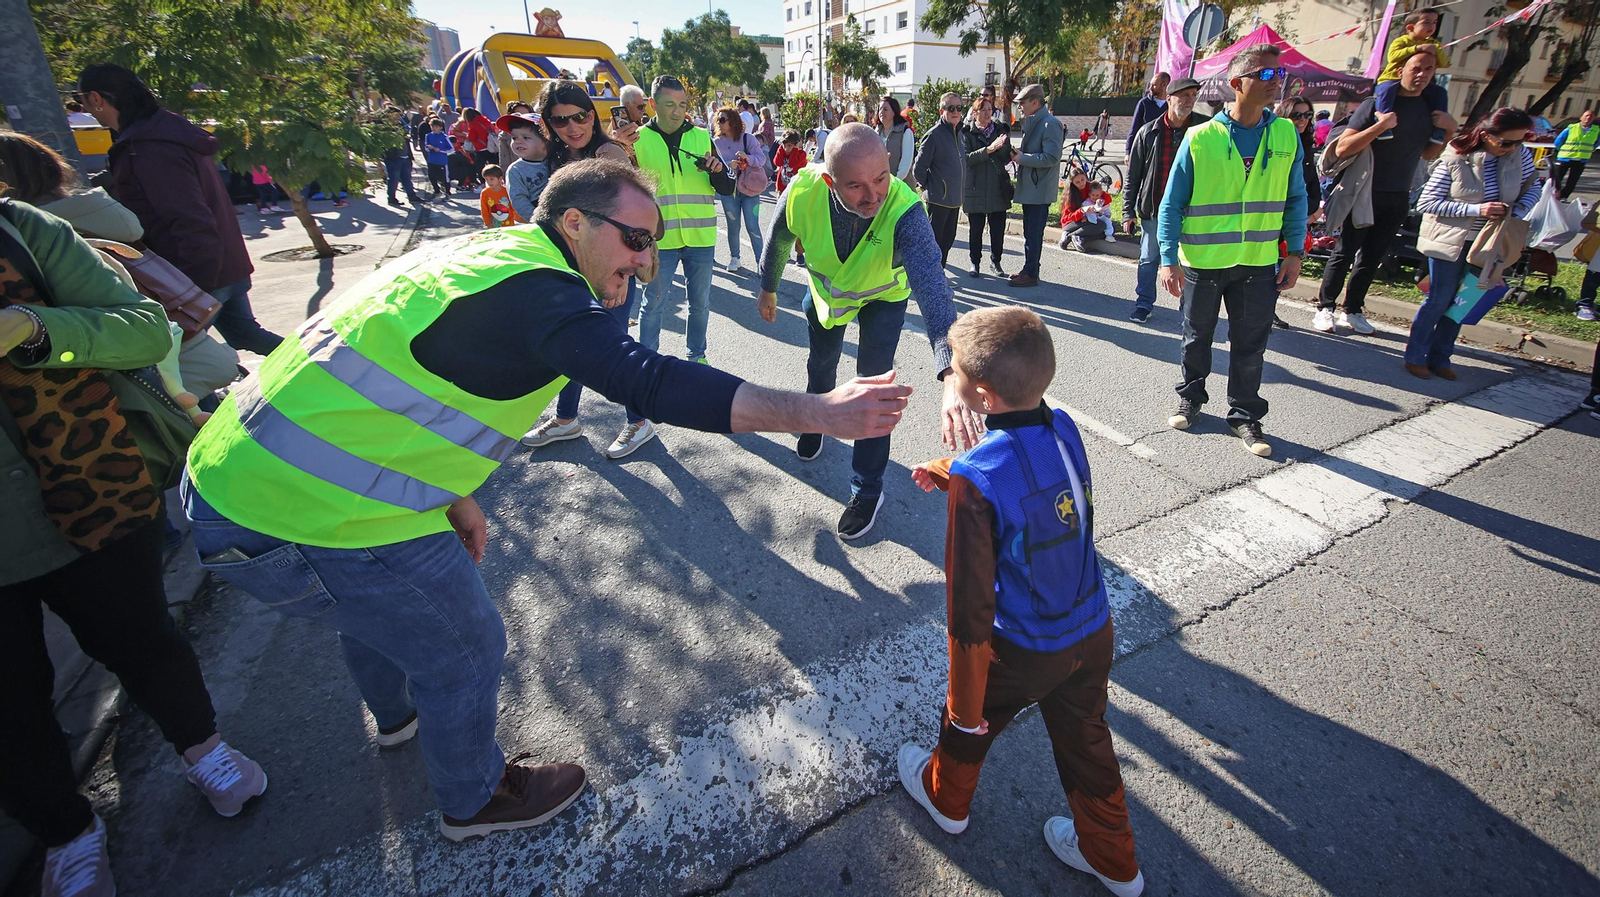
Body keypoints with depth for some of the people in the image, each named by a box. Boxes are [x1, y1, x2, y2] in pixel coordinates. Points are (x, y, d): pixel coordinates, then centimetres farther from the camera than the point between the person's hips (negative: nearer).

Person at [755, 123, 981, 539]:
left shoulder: (904, 211, -43)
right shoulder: (801, 192, -35)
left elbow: (931, 288, -58)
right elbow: (777, 242, -12)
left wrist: (952, 376, -72)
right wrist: (768, 289, 6)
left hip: (884, 295, -3)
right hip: (825, 288, 3)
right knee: (820, 363, 21)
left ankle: (867, 489, 9)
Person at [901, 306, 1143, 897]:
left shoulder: (975, 481, -31)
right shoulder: (1064, 430, -11)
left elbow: (969, 608, -26)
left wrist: (965, 702, -14)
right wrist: (948, 473, 21)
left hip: (1023, 649, -5)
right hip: (1094, 633, 6)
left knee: (968, 725, 24)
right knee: (1086, 741, 27)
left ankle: (946, 799, 53)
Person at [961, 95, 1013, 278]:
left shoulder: (1000, 130, 10)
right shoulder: (966, 132, 0)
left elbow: (1007, 158, 3)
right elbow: (965, 158, -13)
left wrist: (1003, 146, -18)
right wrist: (988, 150, -23)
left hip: (998, 187, 3)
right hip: (975, 188, -3)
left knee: (998, 228, 4)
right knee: (975, 228, 4)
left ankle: (995, 262, 19)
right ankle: (975, 263, 18)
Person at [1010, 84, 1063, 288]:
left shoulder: (1050, 124, -14)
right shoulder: (1032, 122, 15)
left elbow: (1051, 157, -21)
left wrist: (1023, 158, -17)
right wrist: (1020, 153, 5)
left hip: (1040, 189, -10)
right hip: (1029, 187, 10)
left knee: (1033, 233, -5)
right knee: (1030, 232, 15)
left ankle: (1030, 274, 1)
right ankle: (1029, 269, 24)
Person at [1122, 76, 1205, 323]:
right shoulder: (1149, 132, 0)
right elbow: (1132, 176, 3)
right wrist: (1128, 211, 0)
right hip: (1153, 210, 0)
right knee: (1148, 260, 8)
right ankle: (1143, 305, 21)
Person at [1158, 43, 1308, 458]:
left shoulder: (1286, 136, 4)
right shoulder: (1200, 138, -6)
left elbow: (1296, 199, 10)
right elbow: (1172, 203, -5)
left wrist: (1295, 253, 3)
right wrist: (1169, 259, -12)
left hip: (1259, 264, 2)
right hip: (1203, 262, -2)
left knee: (1250, 345, 8)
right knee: (1197, 338, 14)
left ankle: (1244, 415, 22)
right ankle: (1190, 399, 34)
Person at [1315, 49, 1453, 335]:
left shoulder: (1431, 107, 10)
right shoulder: (1377, 104, -9)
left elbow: (1428, 154, 18)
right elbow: (1342, 148, -19)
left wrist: (1449, 130, 2)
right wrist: (1382, 125, -25)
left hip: (1398, 198, 6)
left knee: (1373, 257, 7)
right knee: (1345, 252, -2)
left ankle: (1352, 311, 13)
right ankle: (1325, 308, 6)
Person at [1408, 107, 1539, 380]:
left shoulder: (1520, 154, -4)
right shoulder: (1454, 160, -18)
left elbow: (1532, 188, 10)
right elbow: (1426, 203, -18)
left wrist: (1517, 214, -9)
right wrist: (1476, 209, -23)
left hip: (1488, 242, 5)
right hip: (1450, 238, -5)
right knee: (1439, 300, -3)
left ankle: (1440, 357, 17)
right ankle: (1415, 356, 10)